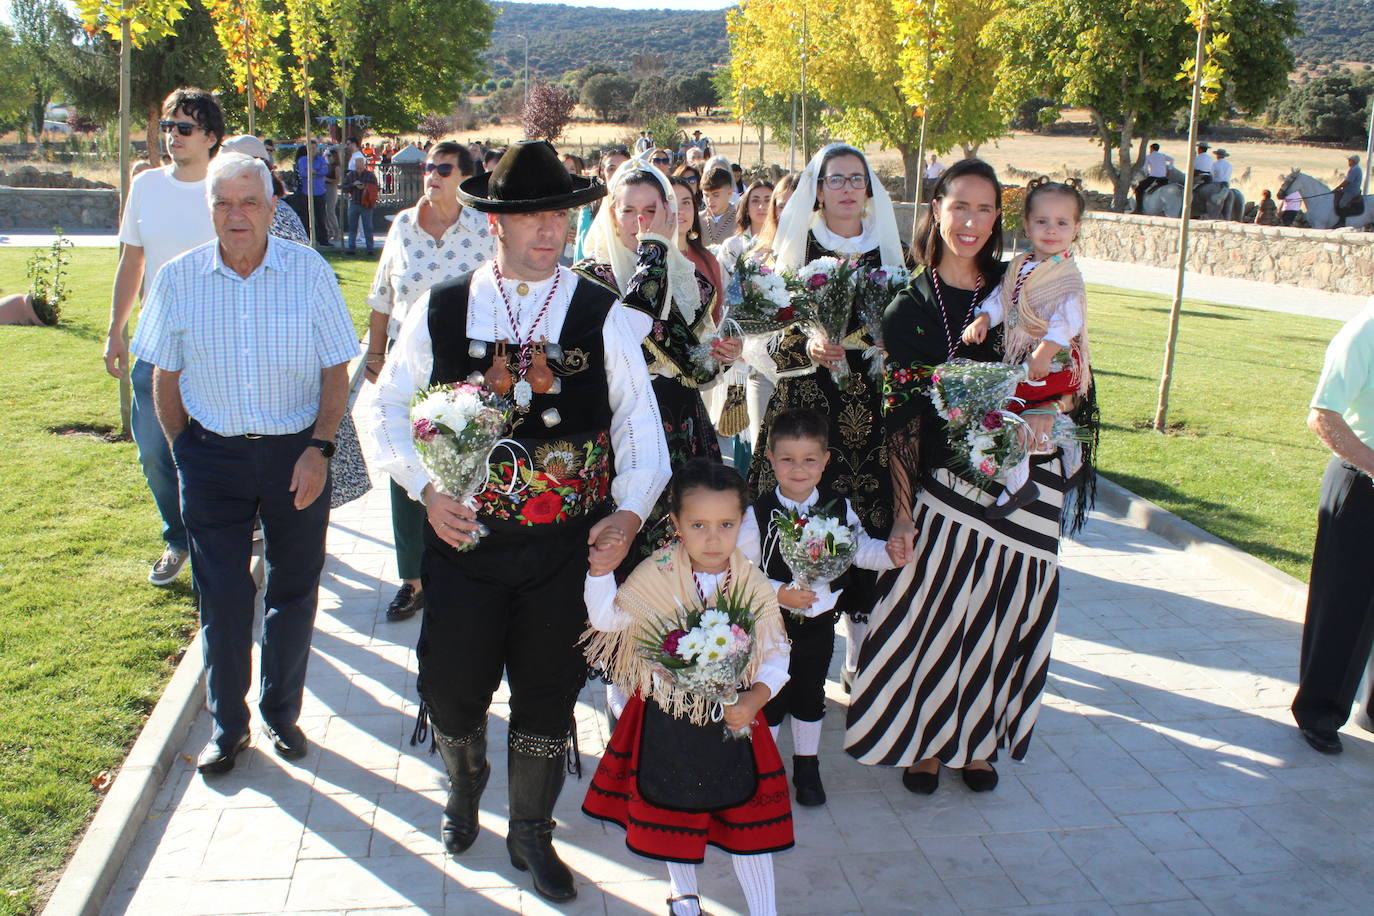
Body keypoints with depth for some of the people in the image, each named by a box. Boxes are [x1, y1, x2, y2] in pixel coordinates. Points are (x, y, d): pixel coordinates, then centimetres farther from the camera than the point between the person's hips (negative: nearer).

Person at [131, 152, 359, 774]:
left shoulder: (310, 272, -6)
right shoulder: (178, 279, -2)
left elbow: (336, 371, -3)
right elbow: (165, 376, 7)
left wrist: (319, 448, -12)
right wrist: (185, 454, 4)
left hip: (296, 453, 0)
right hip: (212, 455, 1)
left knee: (294, 590, 10)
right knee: (221, 596, 5)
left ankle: (281, 711, 30)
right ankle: (226, 724, 24)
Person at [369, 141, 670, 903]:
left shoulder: (603, 315, -2)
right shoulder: (440, 310, 0)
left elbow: (640, 425, -1)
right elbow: (389, 409, 5)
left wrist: (630, 512, -15)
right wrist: (426, 488, -11)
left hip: (567, 547, 0)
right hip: (462, 537, 1)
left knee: (547, 697, 13)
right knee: (452, 691, 11)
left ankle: (531, 833, 38)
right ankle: (465, 786, 47)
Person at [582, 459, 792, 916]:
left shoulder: (753, 584, -10)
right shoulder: (656, 575, -12)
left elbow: (775, 654, -6)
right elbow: (608, 619, -11)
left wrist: (756, 696, -22)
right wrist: (601, 568, -24)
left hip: (732, 715, 0)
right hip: (667, 716, 1)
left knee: (747, 816, 7)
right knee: (672, 809, 18)